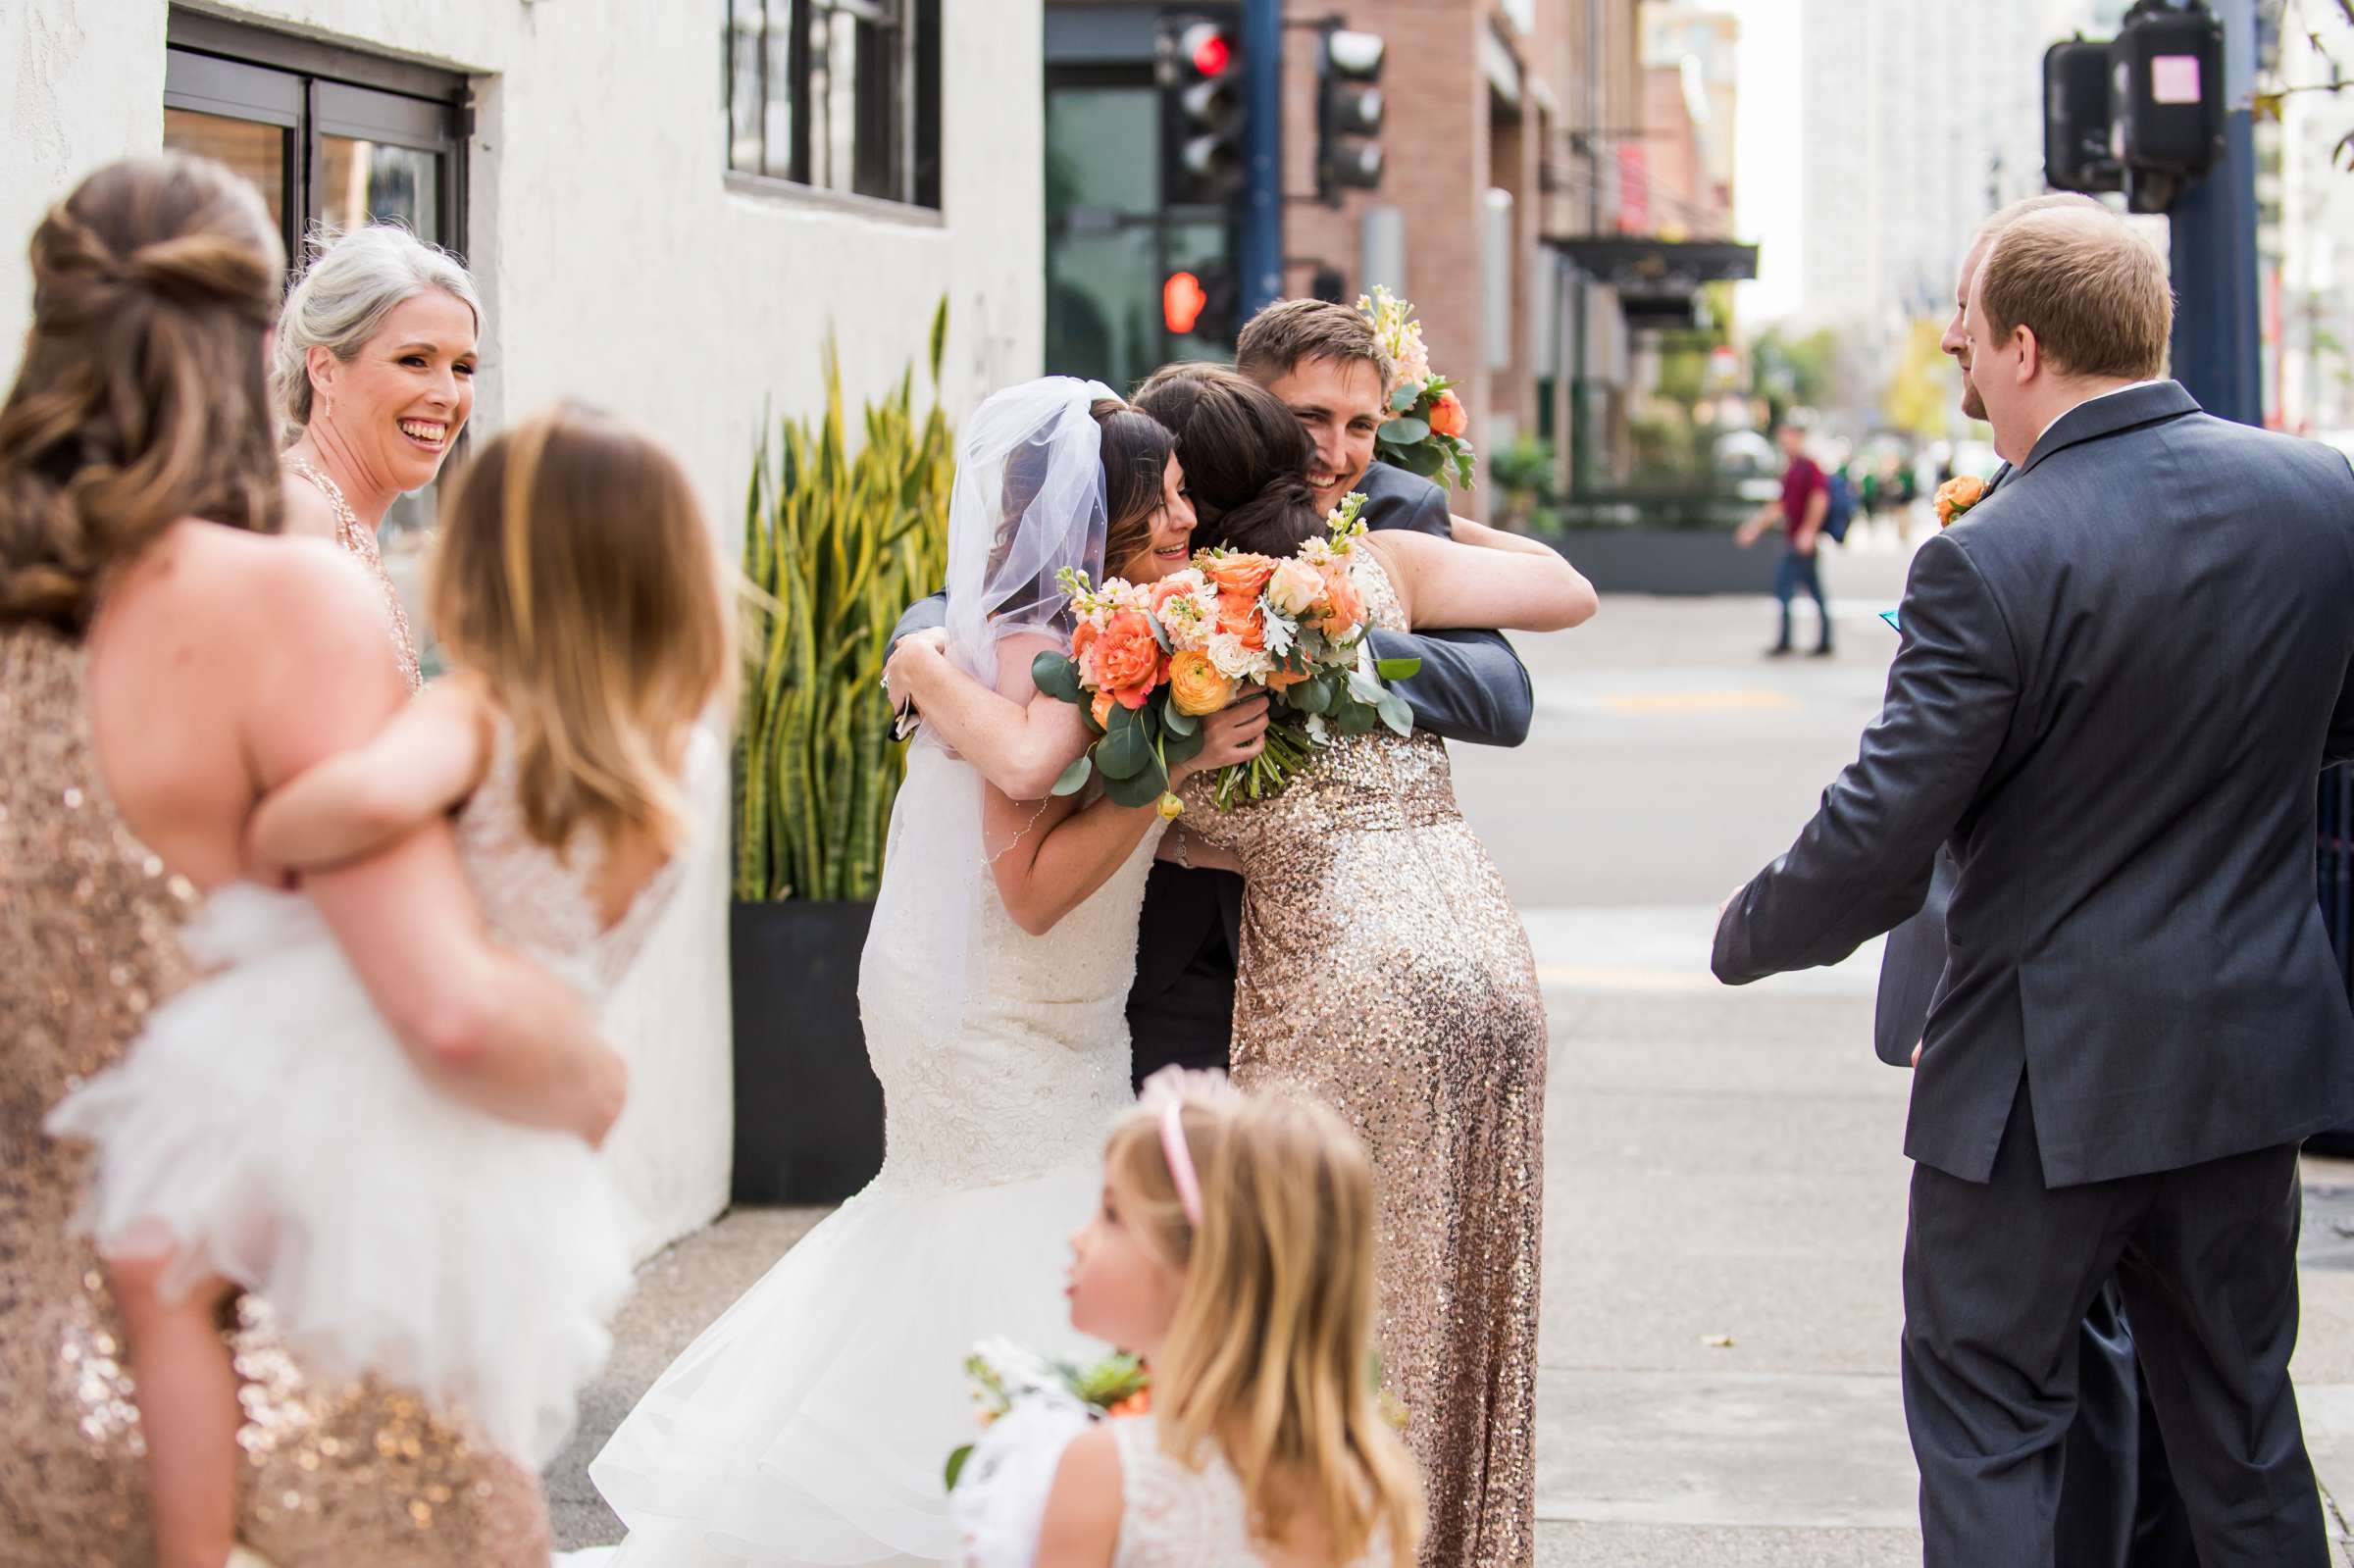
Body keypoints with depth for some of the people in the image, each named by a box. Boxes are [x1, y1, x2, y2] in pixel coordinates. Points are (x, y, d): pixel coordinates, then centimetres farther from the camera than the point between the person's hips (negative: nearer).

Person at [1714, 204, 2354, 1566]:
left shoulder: (1993, 562, -21)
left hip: (2050, 1067, -6)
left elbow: (1879, 846, -18)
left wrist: (1747, 934, 0)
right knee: (2239, 1414, 19)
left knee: (1987, 1421, 7)